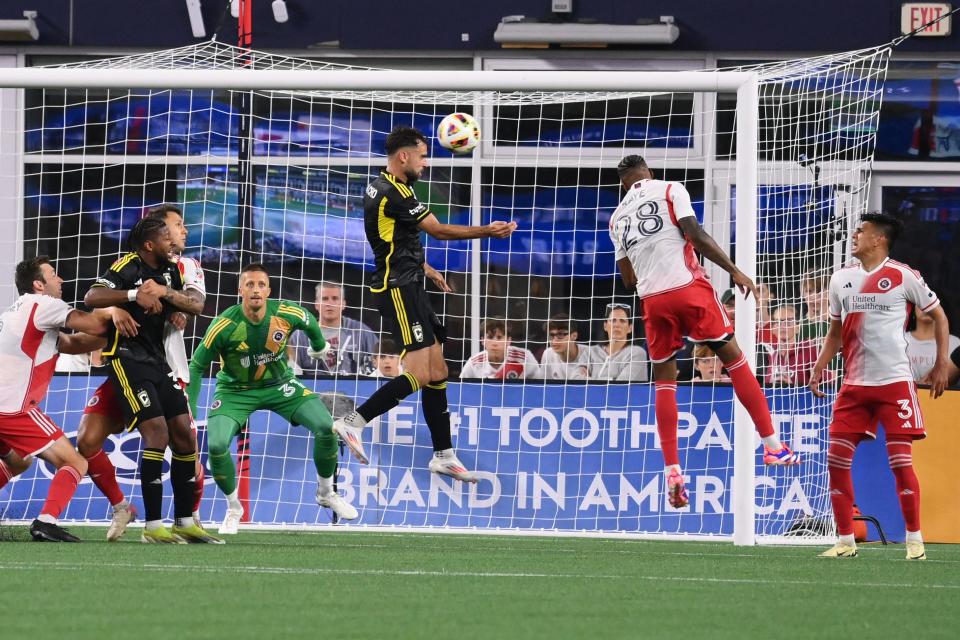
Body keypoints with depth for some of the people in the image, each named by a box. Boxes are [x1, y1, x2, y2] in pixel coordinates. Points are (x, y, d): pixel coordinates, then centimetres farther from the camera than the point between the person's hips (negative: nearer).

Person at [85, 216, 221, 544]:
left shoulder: (169, 271, 12)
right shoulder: (128, 267, -11)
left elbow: (196, 305, -1)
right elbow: (91, 298, -23)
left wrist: (165, 293, -17)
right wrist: (135, 295, -31)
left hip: (157, 359, 8)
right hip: (127, 359, -8)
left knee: (184, 434, 4)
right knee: (157, 433, -17)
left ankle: (185, 522, 12)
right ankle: (153, 526, -14)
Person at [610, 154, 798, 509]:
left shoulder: (617, 217, 17)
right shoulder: (671, 190, 4)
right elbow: (696, 236, -9)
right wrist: (734, 271, -7)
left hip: (653, 300, 3)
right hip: (689, 287, -3)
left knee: (664, 381, 11)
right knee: (734, 358, 8)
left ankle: (672, 472, 1)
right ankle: (772, 445, 6)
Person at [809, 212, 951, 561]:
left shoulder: (902, 276, -4)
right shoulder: (842, 279, 10)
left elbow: (938, 315, 5)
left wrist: (942, 363, -1)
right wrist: (819, 368, 9)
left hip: (894, 381, -5)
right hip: (854, 384, 5)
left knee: (900, 460, -8)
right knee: (837, 459, -2)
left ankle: (915, 539, 3)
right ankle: (845, 541, 6)